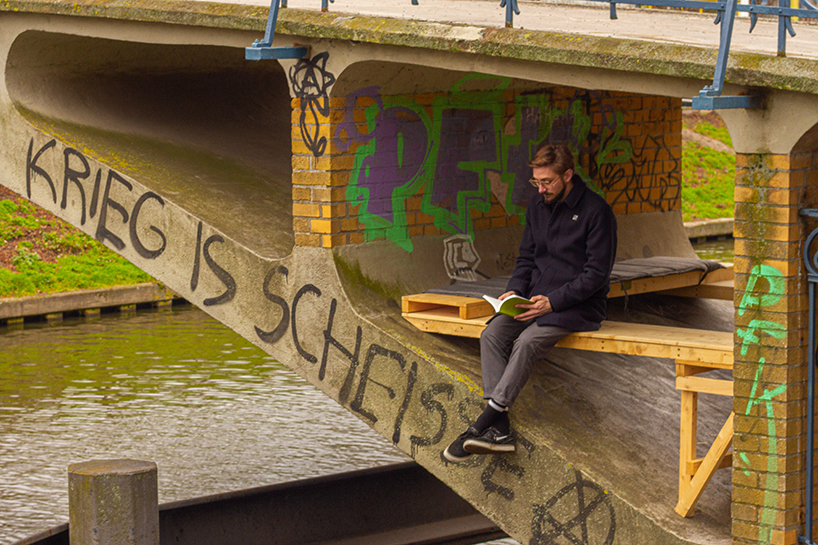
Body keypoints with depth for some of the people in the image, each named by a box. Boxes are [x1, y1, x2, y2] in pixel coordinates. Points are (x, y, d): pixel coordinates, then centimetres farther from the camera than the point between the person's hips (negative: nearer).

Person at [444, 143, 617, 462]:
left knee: (527, 341, -32)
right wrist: (515, 290, -1)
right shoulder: (538, 206, 11)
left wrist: (554, 301, -21)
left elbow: (597, 272, -13)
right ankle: (499, 430, -29)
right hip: (538, 300, 7)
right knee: (492, 334, -21)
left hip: (579, 306, -7)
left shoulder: (596, 211, -10)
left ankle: (481, 426, -35)